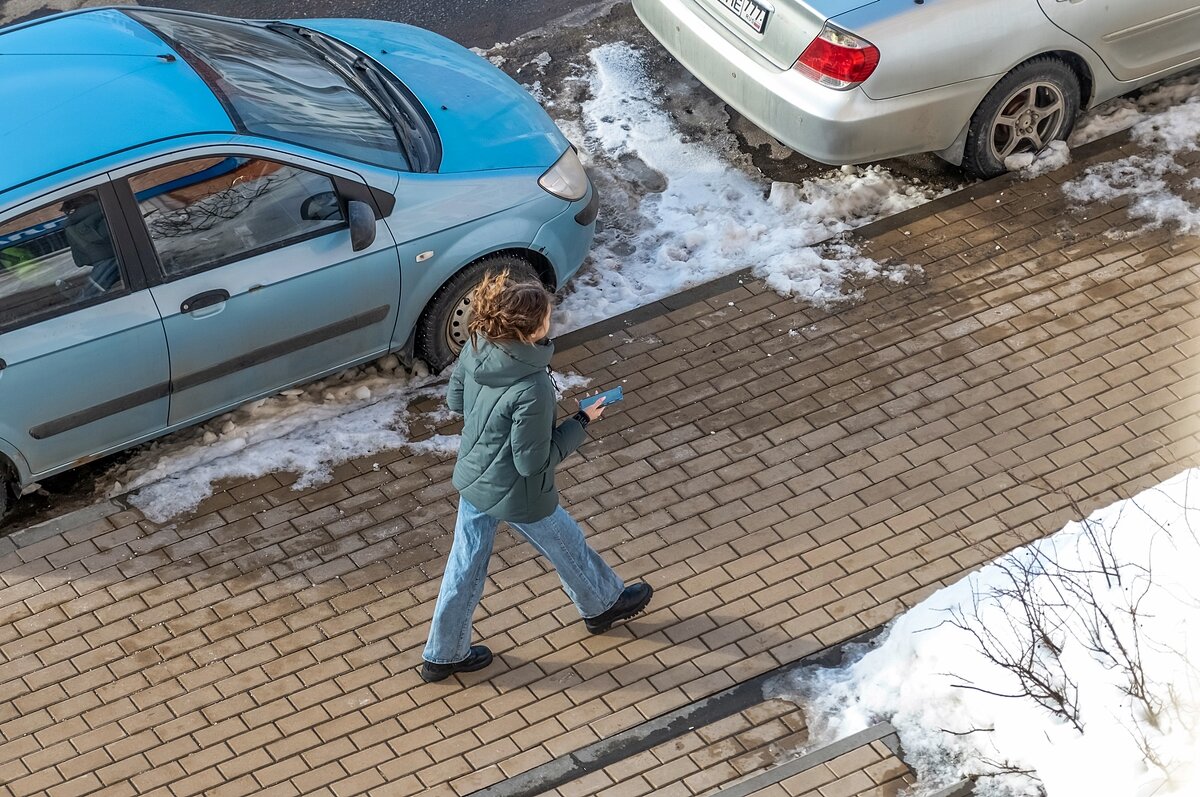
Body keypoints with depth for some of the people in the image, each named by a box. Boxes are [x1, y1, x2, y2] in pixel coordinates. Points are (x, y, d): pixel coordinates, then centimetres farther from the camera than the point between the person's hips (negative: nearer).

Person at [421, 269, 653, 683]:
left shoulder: (476, 348, -17)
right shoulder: (531, 389, -38)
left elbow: (455, 399, 2)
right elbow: (533, 462, -26)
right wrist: (581, 422, -17)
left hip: (472, 478, 6)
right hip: (516, 495, -6)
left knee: (465, 565, 23)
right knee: (568, 549, 24)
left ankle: (442, 654, 38)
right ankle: (602, 605, 54)